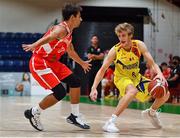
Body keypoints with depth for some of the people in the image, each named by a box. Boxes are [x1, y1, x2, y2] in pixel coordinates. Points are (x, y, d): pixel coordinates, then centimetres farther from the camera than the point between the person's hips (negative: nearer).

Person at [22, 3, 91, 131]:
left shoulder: (69, 32, 13)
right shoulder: (61, 29, -17)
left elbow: (71, 51, 32)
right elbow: (49, 37, -41)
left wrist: (82, 63, 47)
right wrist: (34, 45, -61)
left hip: (52, 62, 10)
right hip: (39, 63, -10)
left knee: (75, 82, 5)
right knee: (60, 92, -17)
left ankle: (75, 116, 16)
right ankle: (33, 113, 2)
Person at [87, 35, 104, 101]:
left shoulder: (100, 48, 12)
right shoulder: (89, 48, 7)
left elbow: (102, 56, -1)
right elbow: (89, 57, -5)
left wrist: (94, 56, -7)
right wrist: (98, 57, -5)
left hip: (98, 67, 1)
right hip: (91, 67, -1)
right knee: (90, 82, 1)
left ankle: (99, 96, -6)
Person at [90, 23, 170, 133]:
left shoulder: (139, 45, -16)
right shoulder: (115, 50, -22)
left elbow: (152, 63, -15)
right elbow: (102, 70, -19)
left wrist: (159, 74, -35)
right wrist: (94, 88, -27)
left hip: (136, 77, 4)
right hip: (122, 78, -4)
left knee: (165, 94, -4)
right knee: (133, 91, -41)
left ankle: (151, 113, 27)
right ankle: (111, 122, -39)